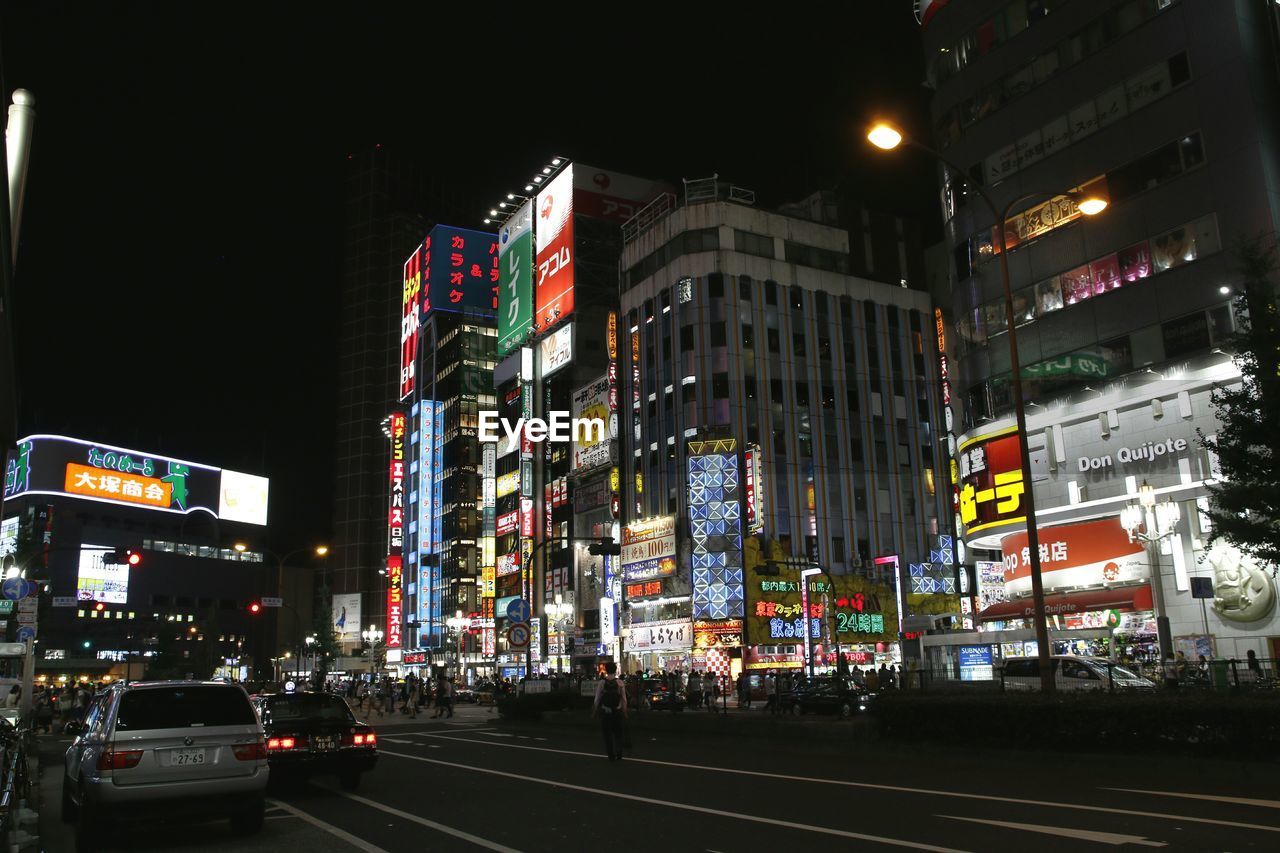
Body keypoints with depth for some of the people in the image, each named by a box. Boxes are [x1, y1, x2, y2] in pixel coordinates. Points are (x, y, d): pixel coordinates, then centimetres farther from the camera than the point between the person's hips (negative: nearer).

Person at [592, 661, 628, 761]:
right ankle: (619, 754, 12)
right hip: (618, 712, 1)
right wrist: (625, 711, 6)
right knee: (618, 734, 17)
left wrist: (595, 711, 8)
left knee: (607, 734, 12)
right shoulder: (620, 683, -6)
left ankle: (611, 756, 14)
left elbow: (597, 699, -5)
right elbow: (624, 699, -5)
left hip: (605, 712, -1)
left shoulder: (601, 683, -8)